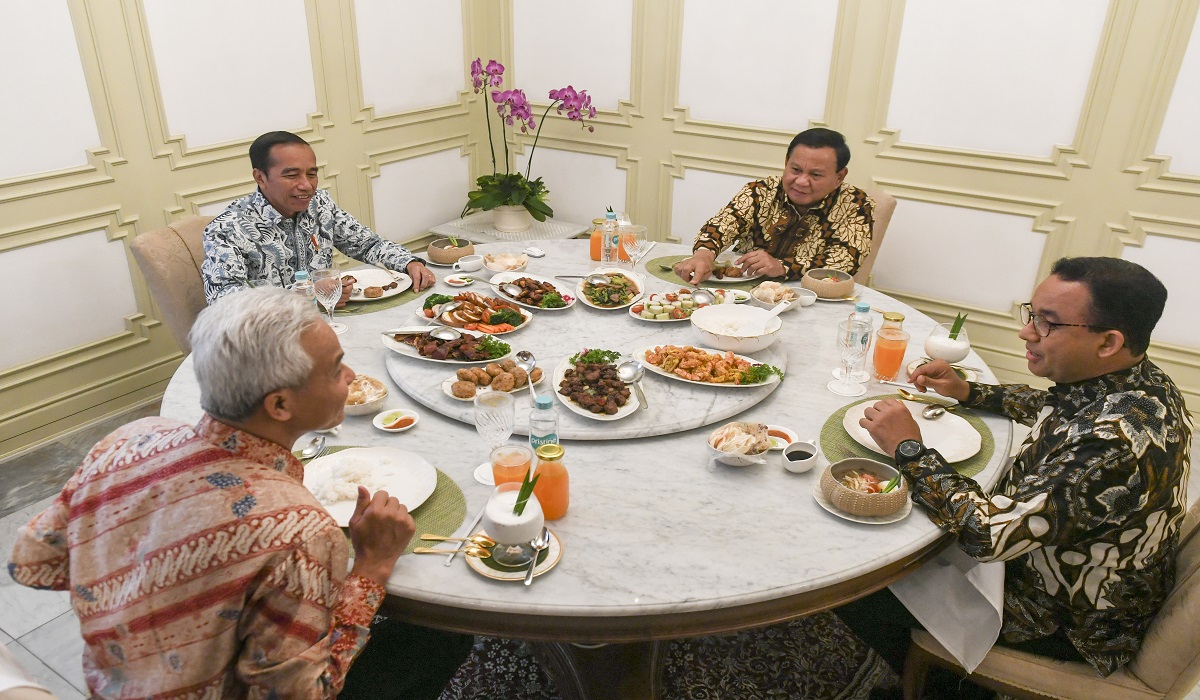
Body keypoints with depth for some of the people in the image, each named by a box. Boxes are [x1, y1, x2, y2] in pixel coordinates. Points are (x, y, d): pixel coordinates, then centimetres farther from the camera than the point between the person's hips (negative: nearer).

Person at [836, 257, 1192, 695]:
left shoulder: (1118, 442, -37)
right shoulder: (1138, 382, -7)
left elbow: (989, 533, -37)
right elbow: (1053, 409, 15)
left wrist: (910, 451, -26)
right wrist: (967, 392, 3)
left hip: (1066, 622, -9)